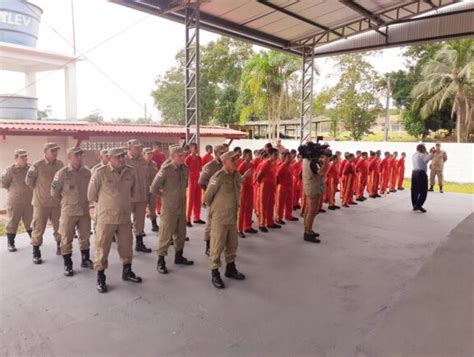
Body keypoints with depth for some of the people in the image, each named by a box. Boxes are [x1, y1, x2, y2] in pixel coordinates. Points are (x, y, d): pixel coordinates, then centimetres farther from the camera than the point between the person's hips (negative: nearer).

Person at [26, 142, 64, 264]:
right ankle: (36, 253, 15)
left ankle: (59, 247, 31)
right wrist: (38, 190, 8)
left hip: (57, 202, 4)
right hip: (41, 202, -3)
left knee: (59, 226, 13)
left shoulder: (60, 164, -1)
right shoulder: (37, 165, -12)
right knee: (38, 228, 3)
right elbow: (29, 180, 0)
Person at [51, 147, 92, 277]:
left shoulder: (87, 172, 0)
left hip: (84, 210, 4)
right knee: (67, 238, 5)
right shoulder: (62, 173, -11)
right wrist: (66, 201, 6)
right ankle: (67, 265, 18)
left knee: (85, 236, 14)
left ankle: (85, 260, 30)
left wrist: (84, 200, 8)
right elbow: (54, 192, -2)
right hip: (69, 210, -4)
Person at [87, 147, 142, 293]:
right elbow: (91, 195, -4)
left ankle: (127, 272, 36)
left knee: (127, 246, 16)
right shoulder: (100, 173, -15)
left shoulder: (130, 172, -2)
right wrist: (106, 204, 9)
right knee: (102, 248, 6)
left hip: (125, 217, 4)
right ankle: (100, 278, 22)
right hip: (106, 217, -4)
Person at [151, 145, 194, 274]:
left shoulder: (185, 169, -1)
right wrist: (165, 196, -1)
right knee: (166, 235, 2)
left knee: (181, 233, 15)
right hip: (169, 208, -6)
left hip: (182, 207, 6)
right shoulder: (165, 169, -18)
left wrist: (180, 195, 11)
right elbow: (153, 188, -14)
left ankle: (179, 257, 32)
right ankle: (161, 261, 14)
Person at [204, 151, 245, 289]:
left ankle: (230, 268, 34)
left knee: (232, 244, 17)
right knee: (217, 245, 3)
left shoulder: (237, 176, 2)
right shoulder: (218, 177, -19)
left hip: (233, 216, 7)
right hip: (219, 217, -7)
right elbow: (207, 197, -8)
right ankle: (214, 273, 16)